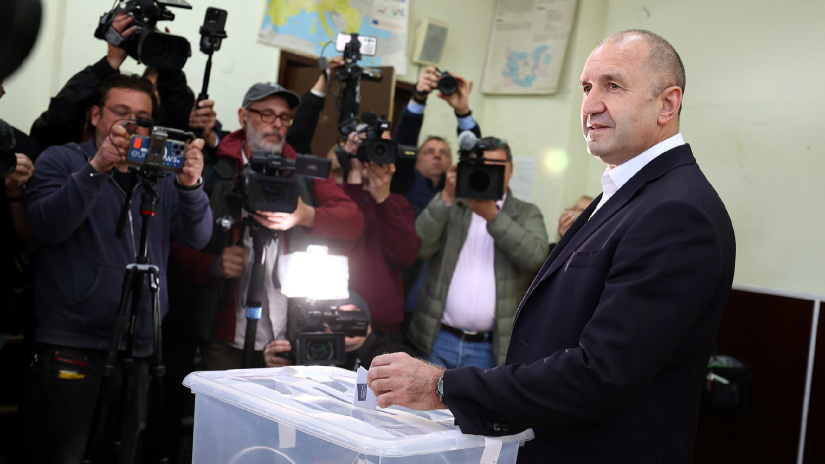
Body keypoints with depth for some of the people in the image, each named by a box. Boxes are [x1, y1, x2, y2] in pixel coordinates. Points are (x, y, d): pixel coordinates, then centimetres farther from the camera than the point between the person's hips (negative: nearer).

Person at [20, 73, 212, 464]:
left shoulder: (162, 175, 14)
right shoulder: (60, 161, 5)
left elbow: (197, 237, 1)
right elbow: (49, 226, -12)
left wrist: (190, 186, -17)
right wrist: (97, 169, -22)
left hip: (139, 349, 4)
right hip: (70, 346, -4)